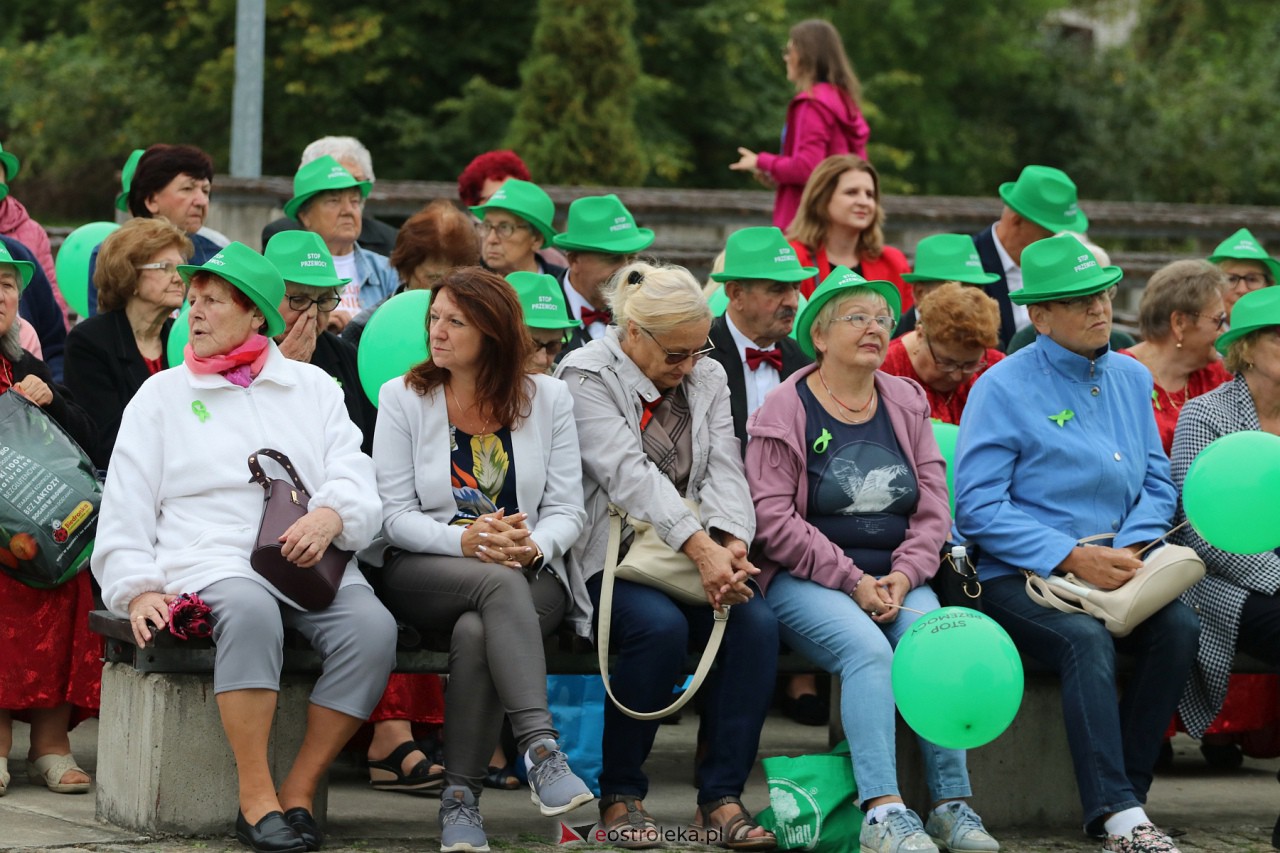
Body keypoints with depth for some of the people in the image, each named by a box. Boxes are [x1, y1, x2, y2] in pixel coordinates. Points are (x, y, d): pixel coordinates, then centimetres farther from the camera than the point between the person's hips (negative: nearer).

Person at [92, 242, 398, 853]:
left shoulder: (314, 387, 21)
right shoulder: (161, 396, 18)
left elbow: (356, 482, 8)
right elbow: (126, 507, 11)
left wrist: (330, 516, -15)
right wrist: (137, 590, -5)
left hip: (314, 563, 2)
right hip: (213, 561, -2)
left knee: (372, 626, -30)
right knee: (249, 611, -38)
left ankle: (298, 792, -21)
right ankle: (255, 799, -34)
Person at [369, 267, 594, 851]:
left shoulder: (547, 399, 8)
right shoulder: (402, 398, 6)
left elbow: (566, 511, 4)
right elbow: (396, 516, -1)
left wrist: (533, 546, -20)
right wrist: (466, 542, -20)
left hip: (530, 575, 1)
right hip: (422, 573, -1)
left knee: (475, 631, -35)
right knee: (500, 583, -37)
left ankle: (461, 800, -30)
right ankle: (541, 750, -47)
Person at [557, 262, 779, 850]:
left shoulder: (707, 378, 15)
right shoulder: (586, 376, -5)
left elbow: (723, 471, 3)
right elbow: (630, 474, -18)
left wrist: (731, 545, -18)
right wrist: (700, 549, -28)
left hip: (701, 551, 5)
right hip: (609, 554, -5)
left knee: (757, 623, -23)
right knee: (660, 625, -34)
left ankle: (721, 797, -17)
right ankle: (620, 795, -16)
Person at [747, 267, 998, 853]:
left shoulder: (906, 404, 15)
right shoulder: (784, 410, 0)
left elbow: (933, 507, 10)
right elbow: (773, 520, -8)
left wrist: (903, 575, -8)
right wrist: (852, 580, -13)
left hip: (897, 578, 4)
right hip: (805, 580, -4)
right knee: (867, 649, -32)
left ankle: (952, 804, -24)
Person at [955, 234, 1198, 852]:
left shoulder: (1131, 379, 15)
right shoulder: (1004, 388, -4)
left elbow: (1157, 483, 13)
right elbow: (979, 508, -10)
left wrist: (1131, 548, -8)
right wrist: (1074, 558, -18)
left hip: (1113, 568, 5)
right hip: (1018, 576, -5)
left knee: (1179, 626, -24)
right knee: (1086, 639, -33)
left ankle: (1121, 803, -20)